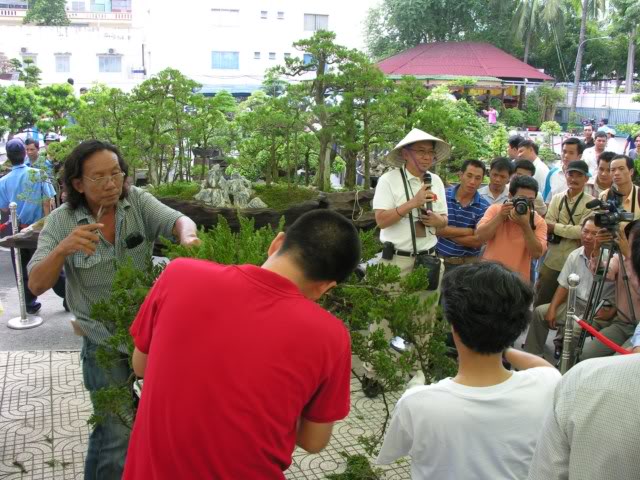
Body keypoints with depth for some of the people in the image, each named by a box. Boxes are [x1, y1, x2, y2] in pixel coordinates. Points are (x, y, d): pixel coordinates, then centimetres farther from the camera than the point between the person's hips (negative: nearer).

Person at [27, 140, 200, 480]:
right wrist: (63, 249, -32)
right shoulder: (61, 221, -9)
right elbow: (36, 285, -13)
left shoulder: (137, 201, -7)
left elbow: (179, 220, -22)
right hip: (104, 341, -2)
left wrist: (187, 237, -46)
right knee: (116, 436, -1)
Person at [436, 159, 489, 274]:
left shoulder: (484, 207, -5)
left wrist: (447, 232, -11)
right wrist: (468, 231, -10)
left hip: (469, 263, 0)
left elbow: (477, 241, -11)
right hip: (441, 259, 0)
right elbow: (436, 228, -12)